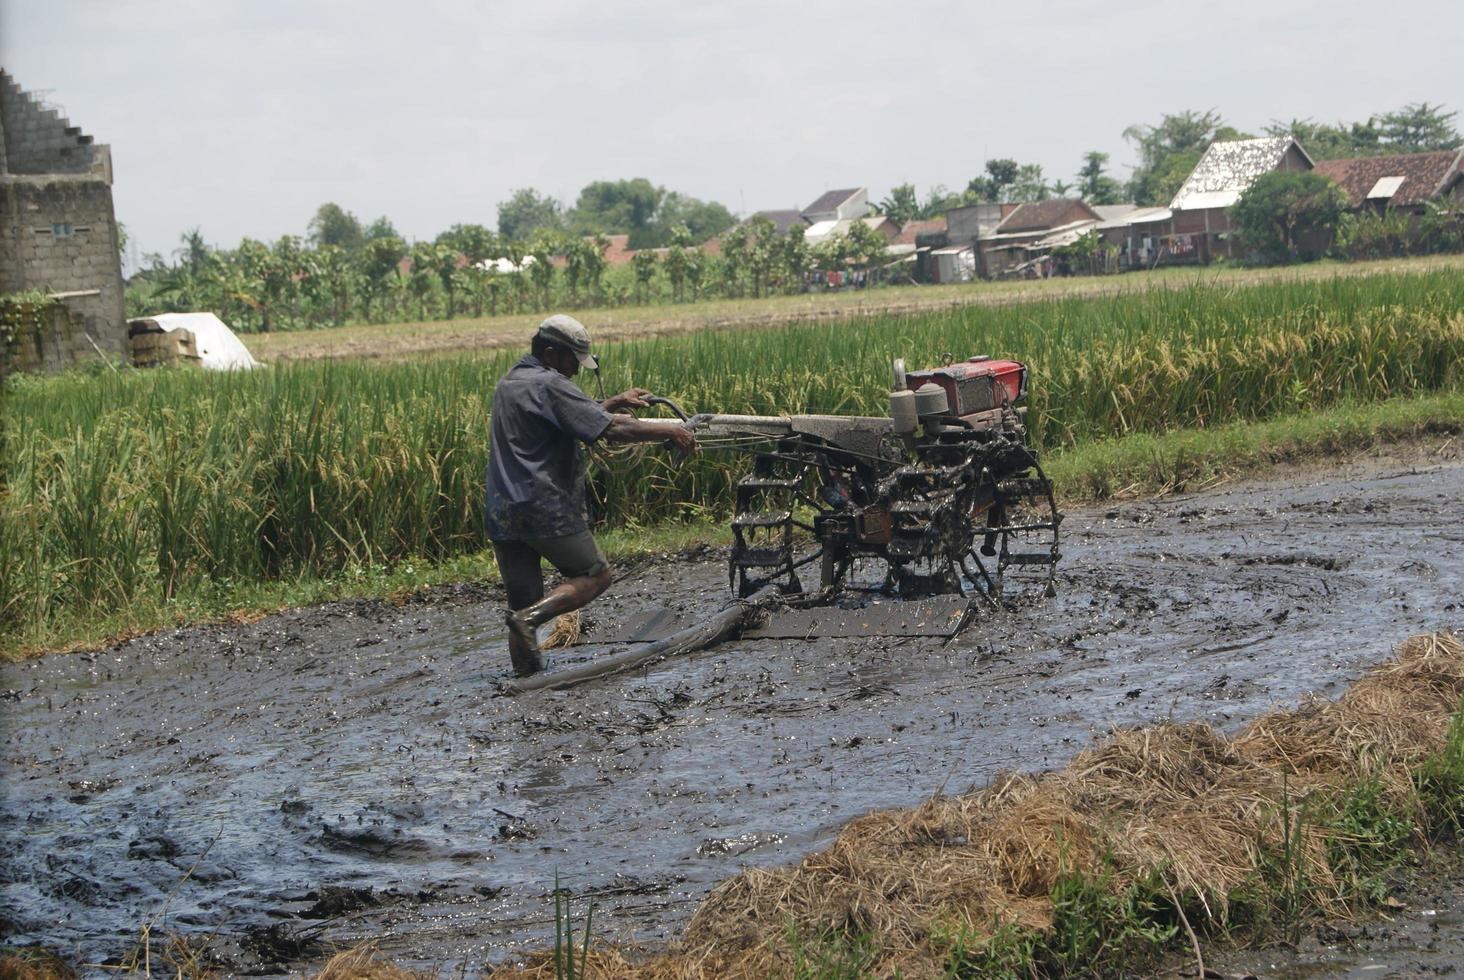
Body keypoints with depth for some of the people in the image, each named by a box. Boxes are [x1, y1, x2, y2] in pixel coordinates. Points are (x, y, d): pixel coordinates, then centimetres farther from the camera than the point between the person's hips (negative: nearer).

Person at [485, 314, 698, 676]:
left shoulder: (508, 384, 18)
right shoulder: (549, 385, -11)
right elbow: (611, 430, -16)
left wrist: (614, 403, 25)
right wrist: (669, 432, -8)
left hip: (501, 515, 8)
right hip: (545, 509, -8)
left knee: (522, 599, 12)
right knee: (595, 575, 5)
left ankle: (526, 674, 8)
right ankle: (530, 618, -14)